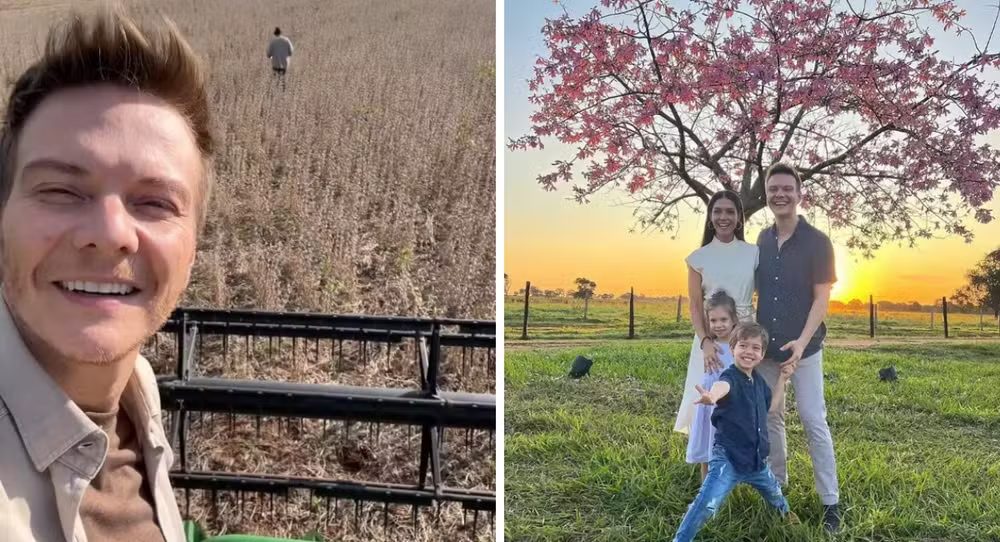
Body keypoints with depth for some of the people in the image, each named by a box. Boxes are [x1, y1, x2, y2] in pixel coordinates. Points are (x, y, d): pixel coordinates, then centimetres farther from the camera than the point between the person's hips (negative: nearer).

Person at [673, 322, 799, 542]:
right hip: (728, 458, -7)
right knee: (707, 505, -25)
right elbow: (722, 386, -49)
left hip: (756, 458, 7)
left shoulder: (758, 380, 2)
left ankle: (785, 511, 67)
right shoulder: (731, 377, -21)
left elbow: (771, 406, 22)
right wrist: (712, 396, -73)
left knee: (774, 494, 33)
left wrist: (782, 379, 11)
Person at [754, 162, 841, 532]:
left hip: (804, 348, -5)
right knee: (770, 418, 12)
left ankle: (830, 502, 5)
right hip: (766, 346, 5)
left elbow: (822, 297, -10)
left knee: (814, 422, -3)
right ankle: (776, 485, 27)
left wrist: (802, 341, -21)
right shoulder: (762, 241, 5)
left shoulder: (817, 242, -9)